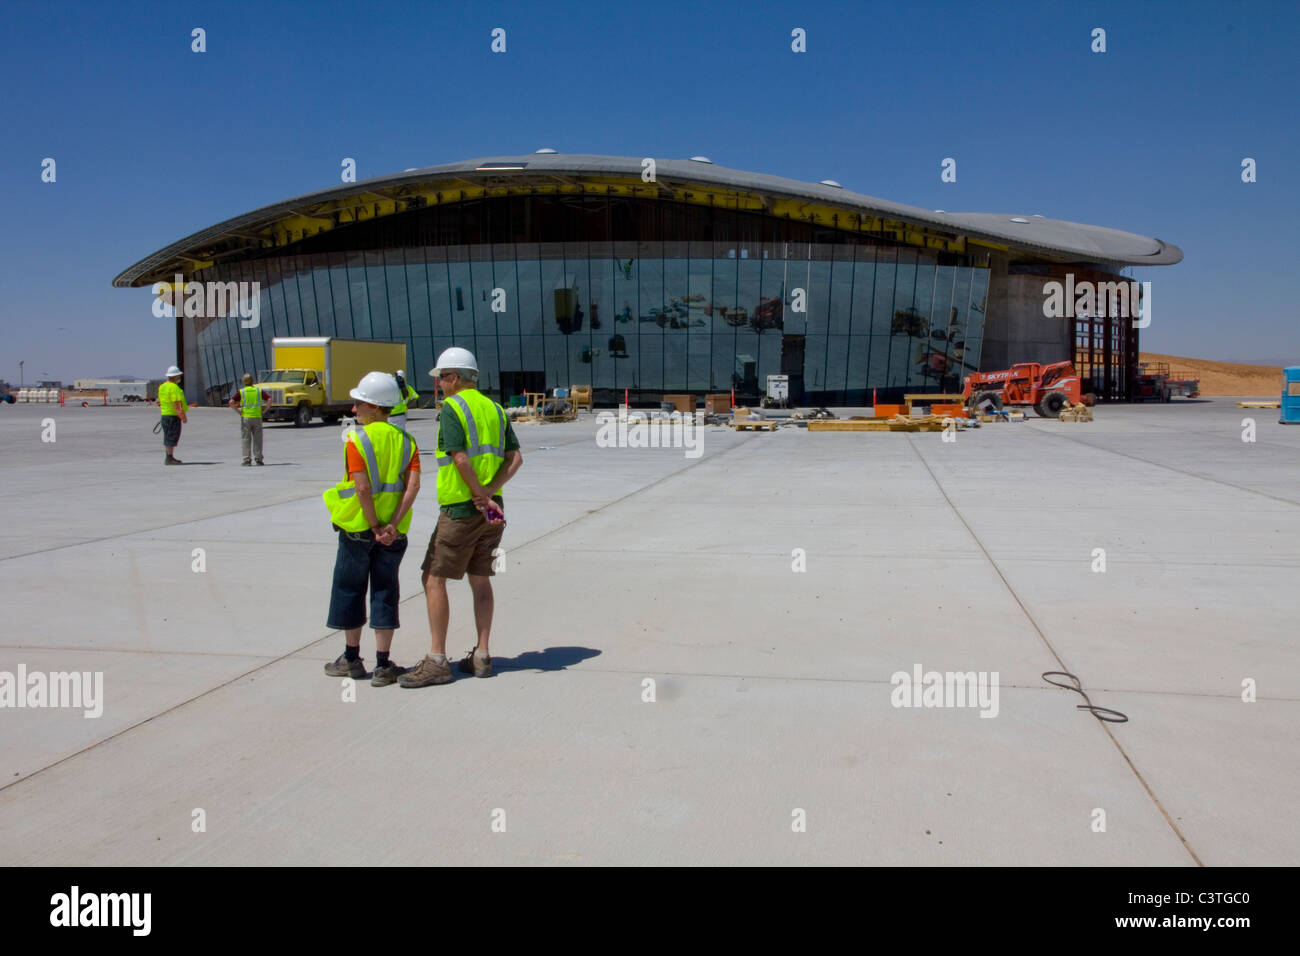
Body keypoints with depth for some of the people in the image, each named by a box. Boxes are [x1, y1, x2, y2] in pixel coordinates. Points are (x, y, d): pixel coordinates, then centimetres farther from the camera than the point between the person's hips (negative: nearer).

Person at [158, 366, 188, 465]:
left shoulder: (162, 386, 12)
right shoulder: (174, 388, -17)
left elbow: (161, 401, 18)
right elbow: (177, 405, -21)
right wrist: (184, 417, -18)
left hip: (164, 415, 10)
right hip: (173, 416, -10)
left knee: (168, 437, 14)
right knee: (172, 438, -6)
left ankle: (169, 457, 20)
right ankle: (169, 458, -5)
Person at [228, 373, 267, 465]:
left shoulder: (241, 392, -1)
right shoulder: (259, 391, 5)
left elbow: (231, 403, -11)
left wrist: (238, 411, -4)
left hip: (245, 417, -1)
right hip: (257, 417, 2)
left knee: (245, 439, 4)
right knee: (257, 438, 8)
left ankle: (247, 459, 2)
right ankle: (258, 458, 5)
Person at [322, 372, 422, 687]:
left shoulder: (356, 439, -10)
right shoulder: (405, 440, 3)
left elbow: (362, 487, -20)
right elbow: (413, 484, -8)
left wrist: (375, 526, -13)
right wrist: (393, 525, -11)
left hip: (358, 528, -3)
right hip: (393, 531, 4)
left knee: (349, 590, 13)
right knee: (385, 593, 9)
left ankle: (352, 659, 23)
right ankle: (383, 666, 10)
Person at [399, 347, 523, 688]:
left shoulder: (451, 407, -9)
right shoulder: (494, 408, 13)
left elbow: (461, 459, -20)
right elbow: (515, 458, 5)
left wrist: (482, 498, -13)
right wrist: (490, 494, -5)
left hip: (460, 509, -7)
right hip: (492, 508, 8)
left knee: (434, 579, 0)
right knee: (480, 579, 13)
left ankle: (437, 661, 0)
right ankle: (481, 656, 16)